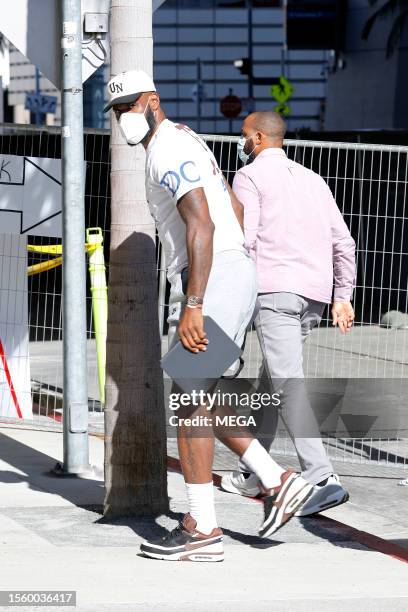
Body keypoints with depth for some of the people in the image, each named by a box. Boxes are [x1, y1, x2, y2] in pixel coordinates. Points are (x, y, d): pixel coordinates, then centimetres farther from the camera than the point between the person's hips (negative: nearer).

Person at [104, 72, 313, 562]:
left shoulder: (168, 151, -13)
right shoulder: (184, 140, 20)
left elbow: (201, 225, -23)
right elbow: (234, 207, 29)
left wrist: (193, 306, -28)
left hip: (209, 281, -10)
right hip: (238, 270, 10)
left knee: (191, 402, -6)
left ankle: (202, 530, -4)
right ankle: (276, 482, 13)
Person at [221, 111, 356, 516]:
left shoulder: (250, 176, 3)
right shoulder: (312, 180, 23)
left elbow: (242, 239, -10)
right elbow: (343, 242, 17)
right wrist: (343, 296, 18)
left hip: (275, 289, -8)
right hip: (314, 295, 8)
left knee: (287, 384, -14)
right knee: (271, 379, 19)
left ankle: (322, 479, -25)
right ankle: (251, 472, 26)